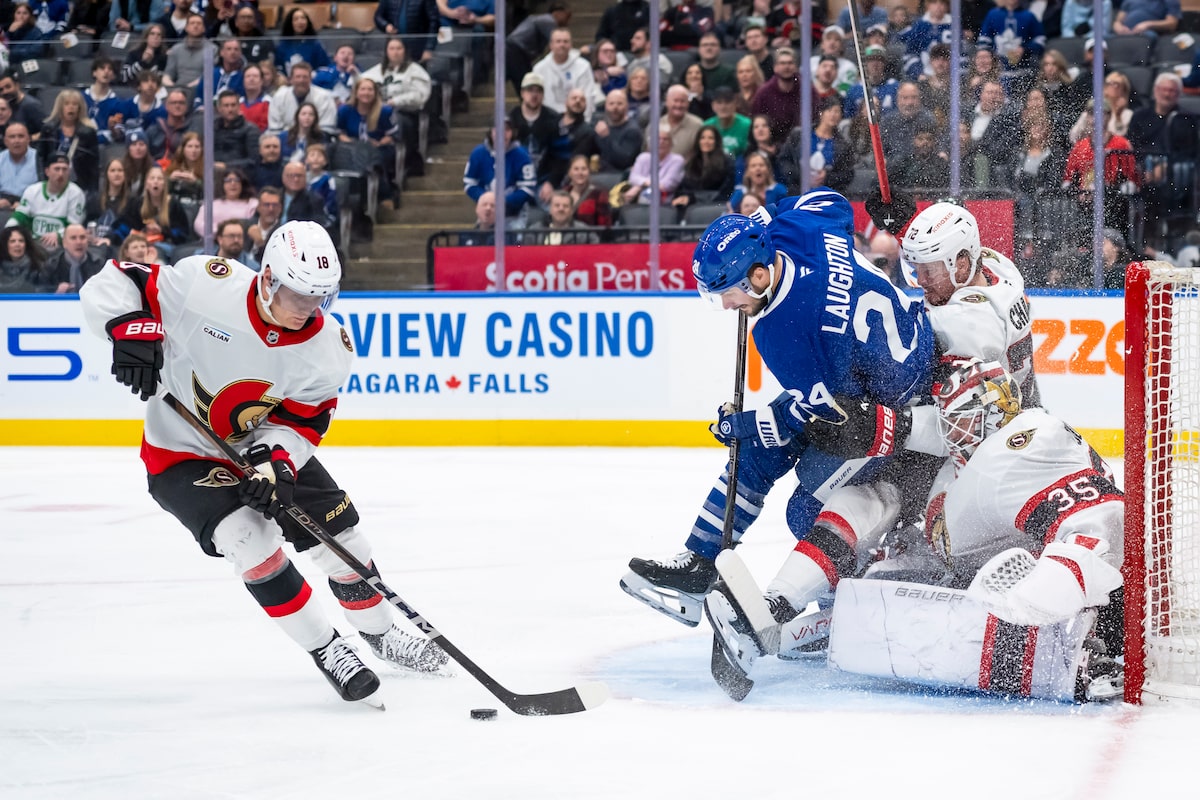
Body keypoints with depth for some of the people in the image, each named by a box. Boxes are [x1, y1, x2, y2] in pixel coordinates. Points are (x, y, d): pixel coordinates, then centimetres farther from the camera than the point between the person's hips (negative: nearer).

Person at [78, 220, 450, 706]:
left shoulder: (327, 348, -17)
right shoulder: (208, 287, -29)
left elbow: (299, 423, -11)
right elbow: (112, 286, -21)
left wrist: (275, 463, -30)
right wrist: (134, 331, -39)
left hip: (265, 447, 4)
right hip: (182, 454, -4)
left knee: (341, 536, 5)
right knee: (252, 542, -24)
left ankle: (379, 632, 33)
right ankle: (326, 651, -9)